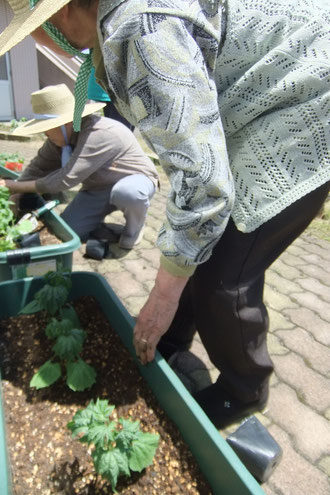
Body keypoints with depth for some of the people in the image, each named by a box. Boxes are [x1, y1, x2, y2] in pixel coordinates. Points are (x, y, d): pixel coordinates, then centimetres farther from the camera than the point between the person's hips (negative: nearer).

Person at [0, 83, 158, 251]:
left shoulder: (99, 135, -34)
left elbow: (67, 178, -34)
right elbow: (39, 167, -2)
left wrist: (19, 186, -26)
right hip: (98, 189, 6)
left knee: (128, 192, -42)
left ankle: (134, 229, -9)